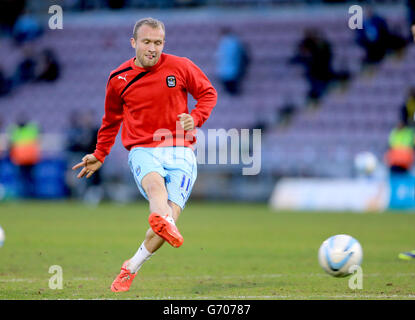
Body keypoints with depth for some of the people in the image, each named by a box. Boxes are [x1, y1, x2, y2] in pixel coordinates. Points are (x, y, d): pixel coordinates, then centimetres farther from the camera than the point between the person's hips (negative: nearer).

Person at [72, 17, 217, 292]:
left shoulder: (180, 67, 2)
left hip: (180, 152, 0)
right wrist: (99, 155, 28)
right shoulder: (118, 79, 7)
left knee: (170, 216, -14)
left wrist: (196, 118, -6)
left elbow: (208, 93, 14)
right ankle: (163, 221, -70)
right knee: (154, 181, -36)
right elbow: (112, 120, 24)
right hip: (142, 150, 0)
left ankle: (132, 267, 6)